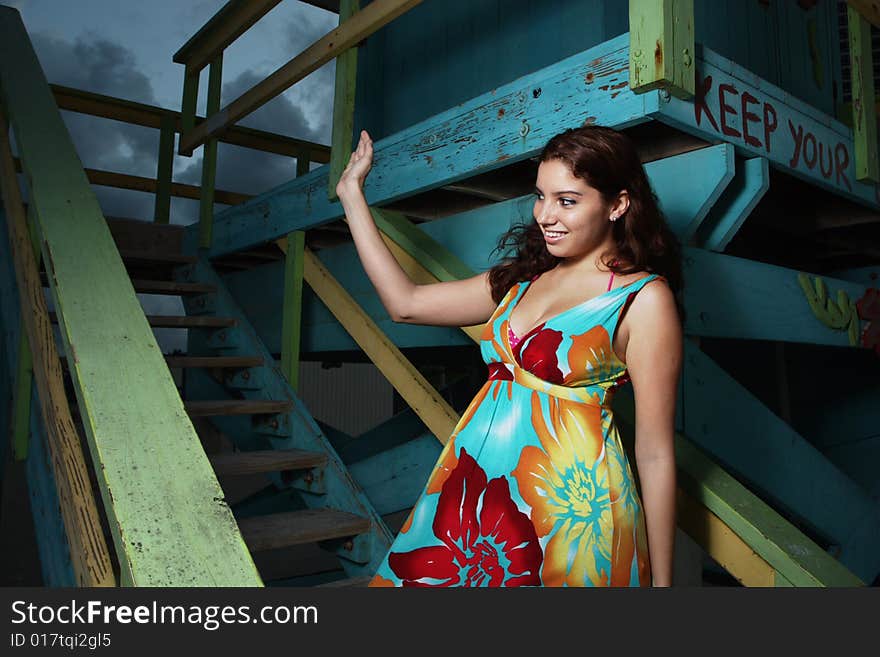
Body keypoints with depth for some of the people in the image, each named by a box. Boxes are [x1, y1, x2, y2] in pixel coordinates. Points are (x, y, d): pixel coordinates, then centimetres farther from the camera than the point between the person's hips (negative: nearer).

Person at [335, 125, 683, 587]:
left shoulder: (644, 297, -9)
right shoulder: (524, 277, 9)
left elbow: (655, 453, -10)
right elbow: (405, 303, 9)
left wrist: (661, 579, -6)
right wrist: (352, 194, 15)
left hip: (569, 500, -5)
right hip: (472, 489, 6)